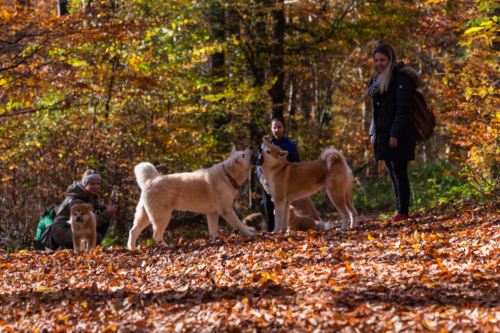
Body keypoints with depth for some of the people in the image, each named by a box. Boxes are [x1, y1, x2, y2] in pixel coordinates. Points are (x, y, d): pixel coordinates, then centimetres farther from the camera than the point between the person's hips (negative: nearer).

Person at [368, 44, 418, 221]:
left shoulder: (400, 77, -12)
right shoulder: (378, 78, 15)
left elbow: (403, 108, -18)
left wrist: (395, 134, -21)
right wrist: (373, 133, 15)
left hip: (398, 133, -9)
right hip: (383, 132, 9)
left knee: (399, 173, -8)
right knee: (392, 173, 9)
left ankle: (403, 212, -5)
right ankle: (400, 210, 13)